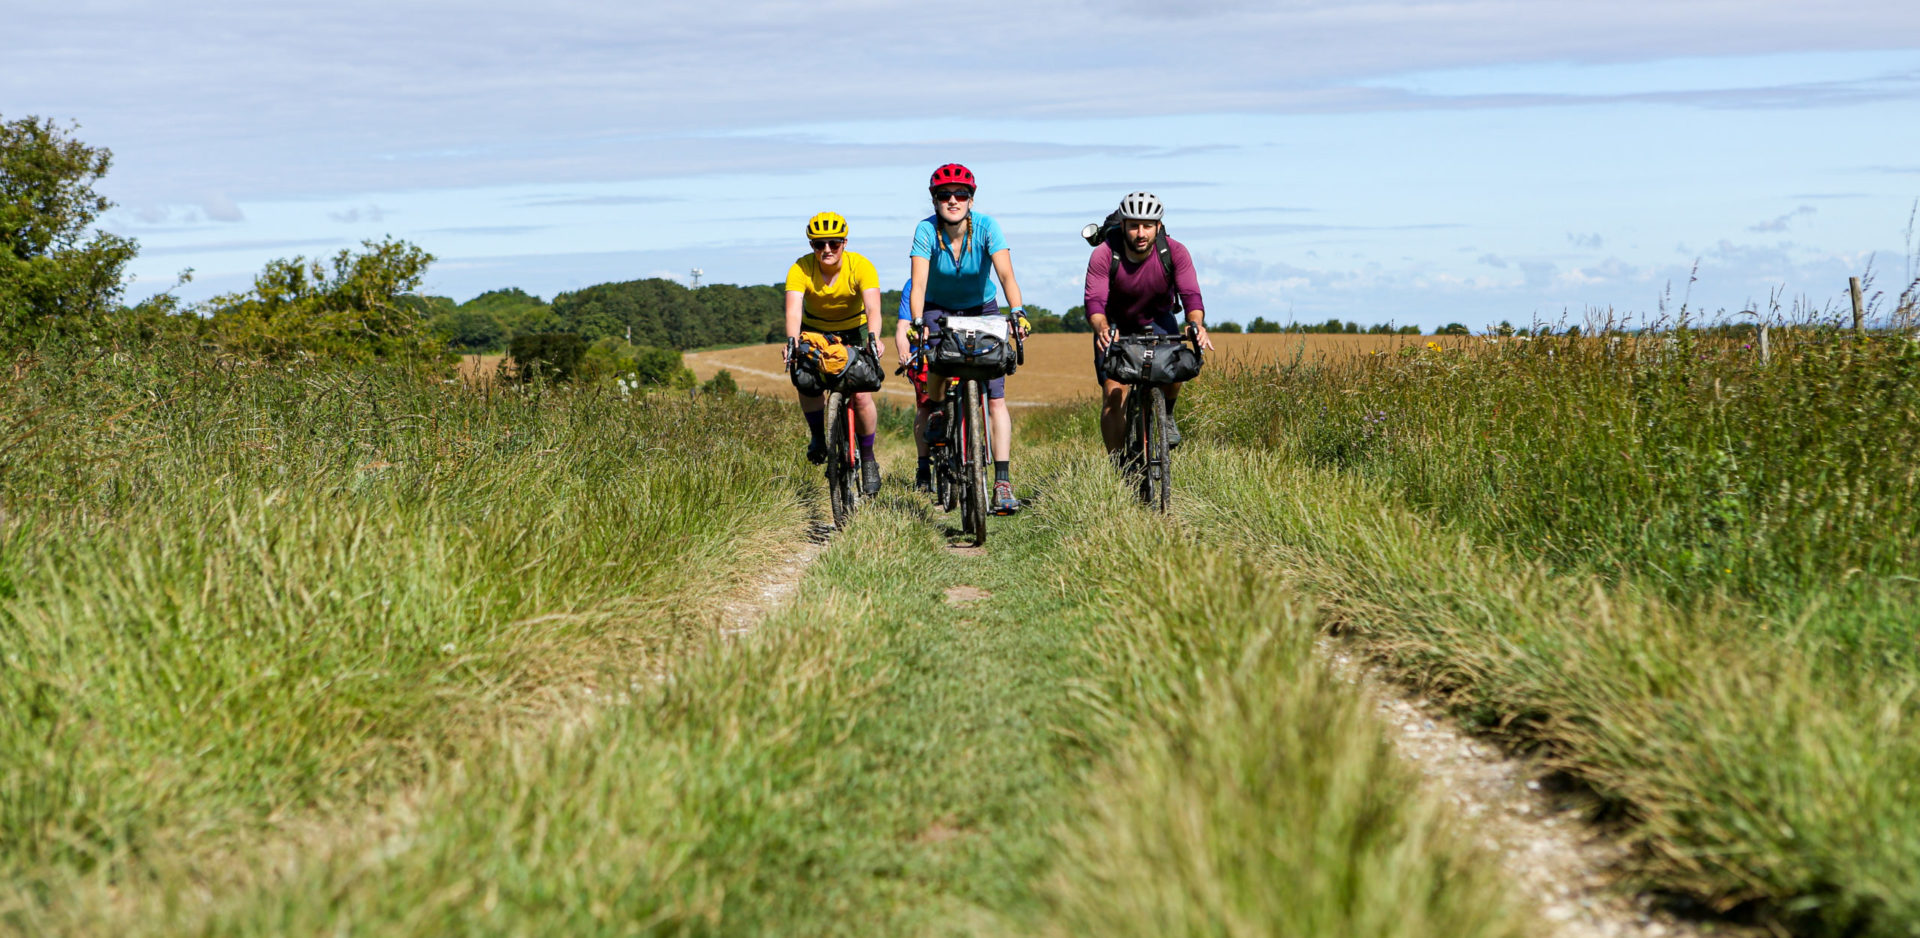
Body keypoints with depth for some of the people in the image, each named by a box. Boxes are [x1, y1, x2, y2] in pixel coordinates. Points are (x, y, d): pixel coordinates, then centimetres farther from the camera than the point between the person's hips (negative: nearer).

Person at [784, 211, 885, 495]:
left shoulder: (861, 267, -27)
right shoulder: (800, 269, -25)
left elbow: (873, 307, -39)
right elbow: (793, 309, -38)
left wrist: (873, 338, -58)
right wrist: (792, 341, -57)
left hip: (854, 332, -1)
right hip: (815, 331, 1)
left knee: (861, 395, -19)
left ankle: (868, 458, 2)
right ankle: (818, 436, 0)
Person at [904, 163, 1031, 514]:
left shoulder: (986, 227, -20)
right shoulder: (926, 231, -19)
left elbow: (1006, 274, -30)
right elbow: (919, 283, -28)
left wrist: (1018, 312, -47)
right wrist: (916, 323, -44)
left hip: (982, 310, 0)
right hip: (939, 311, 0)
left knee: (996, 398, -12)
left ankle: (1002, 482, -13)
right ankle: (925, 461, 0)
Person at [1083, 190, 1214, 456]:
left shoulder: (1175, 252, -22)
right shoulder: (1104, 255, -26)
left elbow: (1191, 295, -28)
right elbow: (1095, 302, -32)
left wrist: (1196, 324, -49)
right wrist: (1102, 329, -54)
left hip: (1157, 321, 1)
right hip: (1115, 325, -1)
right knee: (1114, 395, -14)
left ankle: (1166, 416, 4)